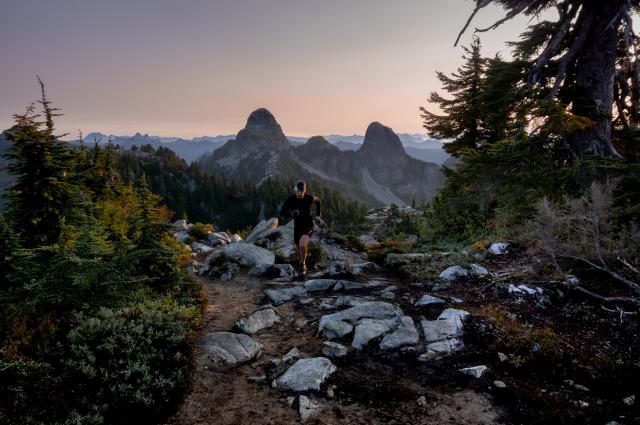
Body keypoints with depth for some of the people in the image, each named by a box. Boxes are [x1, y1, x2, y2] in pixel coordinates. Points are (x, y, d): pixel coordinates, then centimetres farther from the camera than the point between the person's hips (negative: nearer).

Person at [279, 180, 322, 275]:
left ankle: (303, 263, -1)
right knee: (298, 248, 15)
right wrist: (291, 213, -41)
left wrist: (318, 215, 6)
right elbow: (282, 213, -21)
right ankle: (300, 264, 45)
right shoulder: (290, 199, -16)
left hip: (308, 226, -2)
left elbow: (318, 200, 8)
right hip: (297, 226, 2)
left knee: (302, 245, -27)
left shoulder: (310, 198, -16)